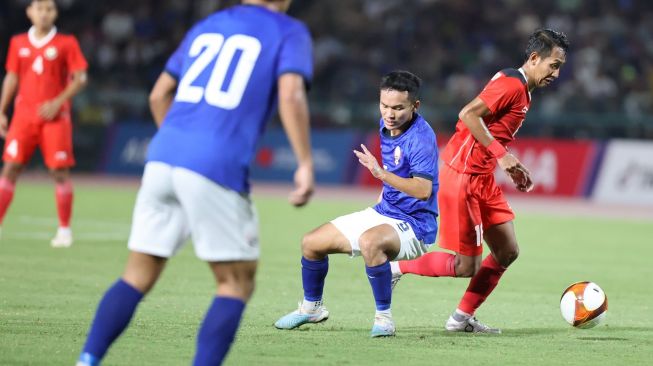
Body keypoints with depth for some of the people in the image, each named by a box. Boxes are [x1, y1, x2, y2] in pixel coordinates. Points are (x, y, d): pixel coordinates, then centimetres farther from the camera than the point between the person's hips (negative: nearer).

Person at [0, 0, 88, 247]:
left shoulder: (66, 43, 0)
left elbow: (80, 78, -3)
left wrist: (58, 102, -15)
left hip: (55, 116, -3)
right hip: (24, 114, 3)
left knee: (59, 171, -4)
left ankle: (65, 230, 5)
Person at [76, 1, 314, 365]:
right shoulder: (289, 32, 7)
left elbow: (159, 94, 26)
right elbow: (290, 94, -11)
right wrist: (306, 164, -9)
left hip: (162, 157, 6)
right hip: (217, 170, -6)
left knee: (138, 276, 12)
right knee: (237, 284, 6)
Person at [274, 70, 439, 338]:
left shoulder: (421, 137, -23)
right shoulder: (386, 125, 4)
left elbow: (424, 190, -36)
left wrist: (382, 174, -43)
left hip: (414, 225, -9)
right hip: (383, 213, 9)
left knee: (369, 241, -41)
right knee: (311, 243, 8)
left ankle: (383, 317, -26)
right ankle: (311, 308, 32)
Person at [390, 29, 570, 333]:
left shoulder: (522, 90, 16)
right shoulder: (512, 84, -16)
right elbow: (469, 114, -25)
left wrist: (512, 168, 14)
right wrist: (500, 154, -24)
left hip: (482, 180, 10)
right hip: (463, 178, -10)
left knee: (507, 252, 8)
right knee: (466, 266, -6)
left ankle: (462, 319, 14)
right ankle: (396, 268, 8)